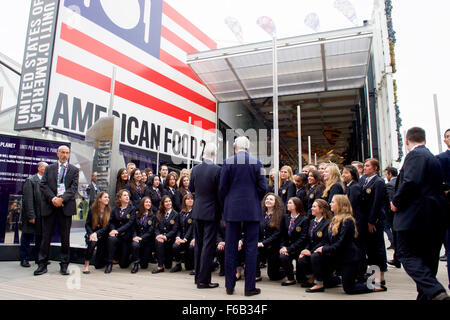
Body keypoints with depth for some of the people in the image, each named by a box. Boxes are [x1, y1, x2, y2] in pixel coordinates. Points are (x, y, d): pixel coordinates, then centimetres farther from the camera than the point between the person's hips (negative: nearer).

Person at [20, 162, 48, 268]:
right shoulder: (30, 180, -5)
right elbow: (28, 199, -11)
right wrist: (31, 216, -17)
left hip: (43, 215, 5)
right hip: (33, 215, -5)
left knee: (41, 236, 10)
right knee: (27, 236, 5)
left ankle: (38, 258, 21)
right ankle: (24, 259, 16)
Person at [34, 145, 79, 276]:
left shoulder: (74, 170, 9)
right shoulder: (49, 168, 13)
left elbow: (74, 187, -1)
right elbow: (43, 185, 4)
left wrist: (62, 199, -15)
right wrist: (52, 198, -12)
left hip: (66, 206, -1)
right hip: (49, 206, 1)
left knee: (65, 237, 4)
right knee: (46, 236, 5)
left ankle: (64, 265, 12)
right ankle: (42, 265, 14)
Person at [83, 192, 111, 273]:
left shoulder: (110, 210, -2)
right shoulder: (92, 209, -1)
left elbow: (107, 227, -8)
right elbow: (87, 224, -3)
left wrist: (96, 233, -21)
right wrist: (91, 234, -20)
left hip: (103, 236, 0)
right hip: (91, 234, 0)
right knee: (92, 243, -38)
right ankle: (86, 266, -23)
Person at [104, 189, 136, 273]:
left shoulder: (132, 209, -1)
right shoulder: (115, 209, 8)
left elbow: (130, 223, -11)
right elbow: (111, 221, 3)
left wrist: (118, 231, -22)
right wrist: (112, 230, -18)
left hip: (126, 236, -2)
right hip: (116, 234, 2)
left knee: (123, 264, -2)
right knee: (111, 239, -37)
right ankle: (109, 263, -21)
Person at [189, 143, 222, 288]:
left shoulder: (195, 169, 0)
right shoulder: (217, 170, -15)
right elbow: (220, 192, -12)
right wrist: (222, 211, 1)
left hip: (197, 212, 5)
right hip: (211, 212, -5)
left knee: (198, 245, 16)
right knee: (208, 245, 1)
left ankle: (198, 276, 27)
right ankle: (203, 280, 5)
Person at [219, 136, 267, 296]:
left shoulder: (228, 162, -3)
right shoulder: (257, 163, -2)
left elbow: (222, 188, -3)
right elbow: (263, 187, -3)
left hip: (232, 210, 0)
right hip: (252, 210, 0)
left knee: (230, 248, 9)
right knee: (251, 248, 6)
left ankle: (230, 286, 17)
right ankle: (249, 287, 11)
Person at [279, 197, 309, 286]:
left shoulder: (304, 219, -6)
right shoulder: (285, 217, 10)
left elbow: (302, 238, -12)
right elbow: (282, 234, 9)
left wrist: (289, 249, -19)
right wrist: (282, 246, -9)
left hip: (298, 248, -4)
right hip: (287, 246, 4)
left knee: (284, 256, -27)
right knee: (281, 256, -26)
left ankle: (291, 279, 0)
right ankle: (290, 278, -3)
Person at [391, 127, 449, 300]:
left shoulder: (414, 155, -10)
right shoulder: (433, 158, 20)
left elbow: (411, 182, -24)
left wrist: (396, 202, -12)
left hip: (415, 215, -10)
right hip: (435, 219, 10)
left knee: (406, 254, -4)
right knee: (427, 259, 14)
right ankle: (425, 295, 21)